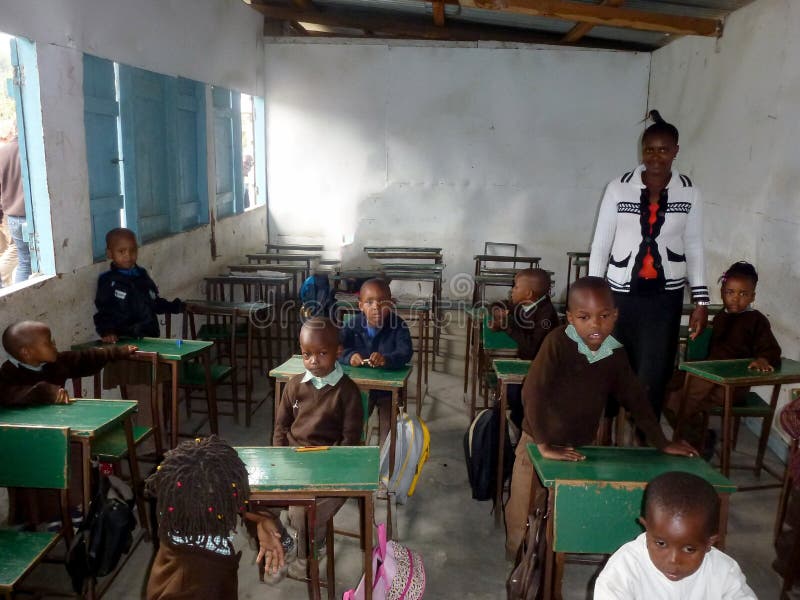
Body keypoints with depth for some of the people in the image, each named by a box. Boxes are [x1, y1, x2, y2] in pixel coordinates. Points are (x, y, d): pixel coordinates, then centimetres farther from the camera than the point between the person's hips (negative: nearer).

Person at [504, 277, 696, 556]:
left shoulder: (616, 353, -7)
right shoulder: (558, 342, -25)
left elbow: (635, 399, 4)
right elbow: (533, 393, -29)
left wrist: (662, 444, 5)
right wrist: (544, 446, -27)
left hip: (581, 446, 4)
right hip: (539, 444, -4)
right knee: (524, 515, 10)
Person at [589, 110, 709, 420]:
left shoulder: (689, 192, 0)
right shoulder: (619, 188, -4)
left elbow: (694, 248, 7)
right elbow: (600, 244, 0)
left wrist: (701, 300, 4)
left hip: (666, 296, 1)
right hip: (621, 293, 0)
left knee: (653, 379, -1)